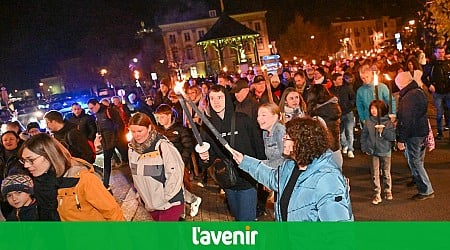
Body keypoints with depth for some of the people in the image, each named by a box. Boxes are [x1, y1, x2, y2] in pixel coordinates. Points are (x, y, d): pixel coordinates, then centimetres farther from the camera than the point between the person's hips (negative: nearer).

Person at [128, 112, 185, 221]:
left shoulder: (162, 146, -18)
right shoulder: (132, 148, 0)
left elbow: (175, 173, -15)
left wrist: (165, 197, -13)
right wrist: (141, 194, 8)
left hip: (170, 203, -6)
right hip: (150, 204, 6)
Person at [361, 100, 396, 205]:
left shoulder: (388, 122, -5)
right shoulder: (368, 122, 1)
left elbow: (393, 136, -10)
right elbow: (364, 136, 8)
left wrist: (383, 131, -21)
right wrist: (364, 148, 2)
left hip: (385, 151, -1)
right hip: (373, 152, 1)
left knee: (386, 173, 12)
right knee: (374, 174, 0)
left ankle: (388, 191, 30)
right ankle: (377, 194, 7)